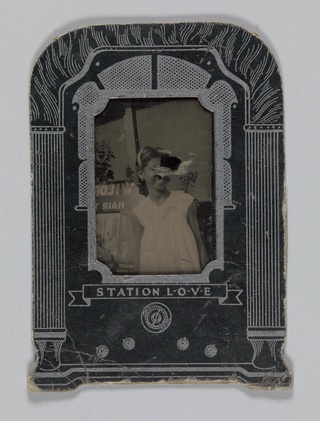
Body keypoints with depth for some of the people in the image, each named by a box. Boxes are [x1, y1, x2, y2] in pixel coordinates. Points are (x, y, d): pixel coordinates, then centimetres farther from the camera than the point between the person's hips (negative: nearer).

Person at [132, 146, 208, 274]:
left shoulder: (185, 202, -4)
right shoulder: (138, 213, 0)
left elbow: (198, 241, 1)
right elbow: (141, 254, 5)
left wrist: (205, 270, 0)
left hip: (186, 268, -1)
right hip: (153, 270, 1)